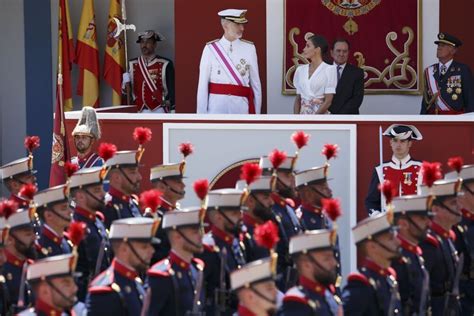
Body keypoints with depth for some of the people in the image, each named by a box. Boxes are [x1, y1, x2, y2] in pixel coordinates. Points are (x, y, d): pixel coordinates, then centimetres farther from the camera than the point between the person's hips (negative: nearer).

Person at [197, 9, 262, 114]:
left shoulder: (249, 48, 4)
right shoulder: (210, 49, 0)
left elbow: (256, 84, 6)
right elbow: (203, 85, 0)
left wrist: (256, 113, 3)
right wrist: (201, 113, -3)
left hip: (241, 107, 1)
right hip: (217, 109, -1)